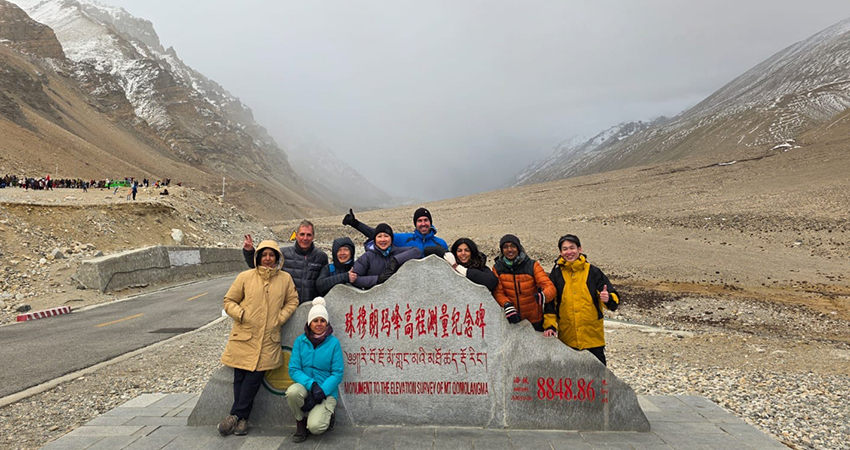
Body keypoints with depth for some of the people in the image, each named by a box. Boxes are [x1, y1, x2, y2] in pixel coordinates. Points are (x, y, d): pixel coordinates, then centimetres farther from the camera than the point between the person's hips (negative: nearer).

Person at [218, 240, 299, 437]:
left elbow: (292, 301, 14)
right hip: (244, 336, 0)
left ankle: (235, 415, 10)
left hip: (268, 339, 1)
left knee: (255, 376, -4)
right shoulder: (245, 277, 1)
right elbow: (229, 301, 6)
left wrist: (279, 318, 1)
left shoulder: (285, 278, 5)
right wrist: (241, 315, -9)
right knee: (240, 377, 1)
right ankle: (243, 419, 13)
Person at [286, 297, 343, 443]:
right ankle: (301, 423, -1)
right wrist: (312, 384, -22)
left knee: (315, 427, -25)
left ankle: (326, 415, 14)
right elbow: (293, 369, -6)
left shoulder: (334, 343, -7)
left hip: (327, 391, -2)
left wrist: (321, 392, -21)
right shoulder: (300, 341, -2)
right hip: (305, 387, 2)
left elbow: (337, 374, -8)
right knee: (293, 391, -32)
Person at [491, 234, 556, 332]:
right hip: (511, 320, 1)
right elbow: (498, 292, -6)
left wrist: (543, 296, -38)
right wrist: (507, 305, -26)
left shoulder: (532, 266, -7)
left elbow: (550, 287, -14)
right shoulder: (498, 268, -1)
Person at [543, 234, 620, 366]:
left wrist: (608, 299, -23)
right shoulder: (556, 274, 2)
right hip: (567, 337, 1)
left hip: (593, 336, -1)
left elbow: (614, 298, -1)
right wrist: (550, 325, -8)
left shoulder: (592, 271, -1)